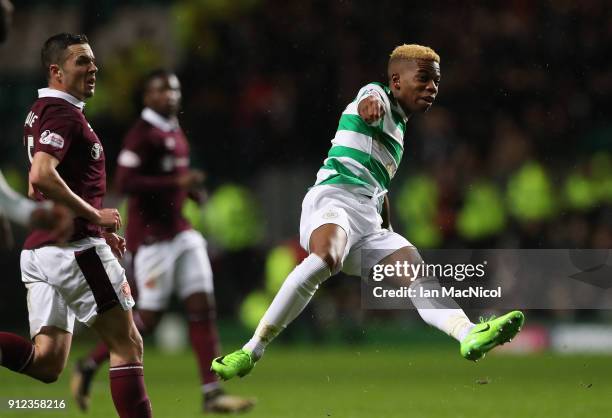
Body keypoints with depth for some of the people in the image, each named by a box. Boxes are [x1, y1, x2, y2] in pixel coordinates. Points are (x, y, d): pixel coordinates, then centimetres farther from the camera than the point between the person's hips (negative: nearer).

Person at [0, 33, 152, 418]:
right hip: (75, 247, -9)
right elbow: (42, 176, -27)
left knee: (46, 363, 5)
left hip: (39, 249, 9)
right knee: (128, 344, -1)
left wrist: (100, 231, 24)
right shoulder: (63, 113, -12)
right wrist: (96, 216, -18)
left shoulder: (41, 112, 19)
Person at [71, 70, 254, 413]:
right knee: (149, 317, -6)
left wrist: (190, 189, 8)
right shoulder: (142, 134, -13)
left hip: (179, 230, 8)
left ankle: (213, 392, -1)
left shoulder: (176, 133, 14)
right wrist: (178, 182, -25)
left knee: (203, 307, 0)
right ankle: (89, 366, 13)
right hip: (151, 235, -8)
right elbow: (125, 183, -22)